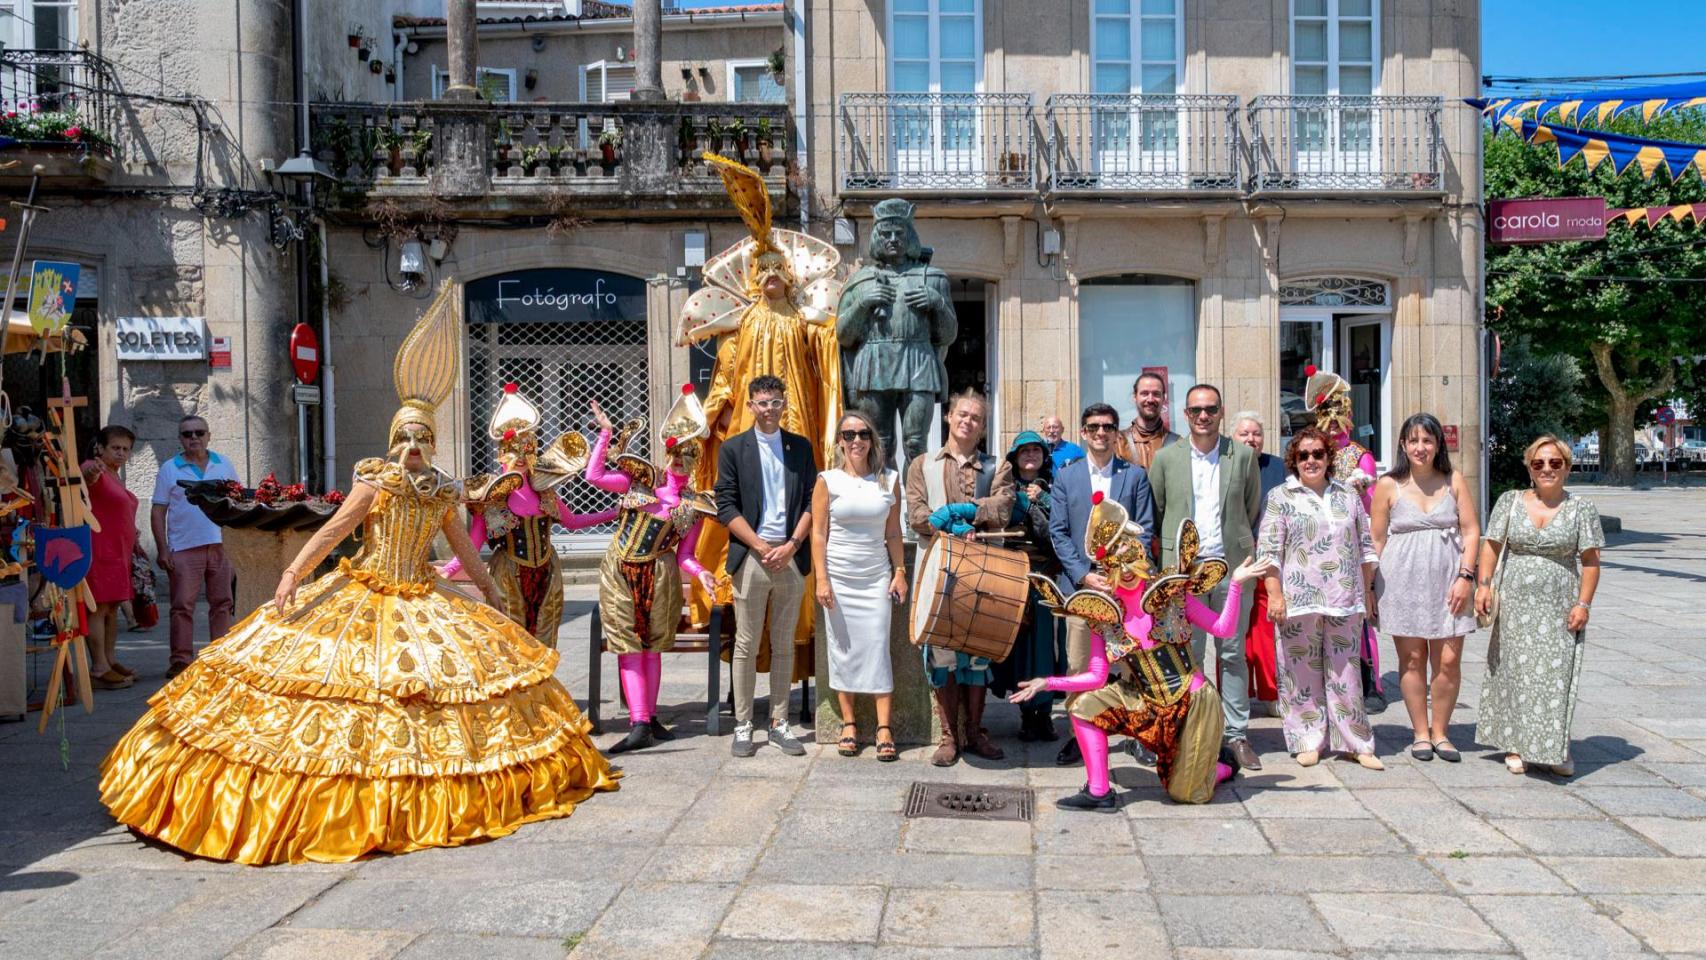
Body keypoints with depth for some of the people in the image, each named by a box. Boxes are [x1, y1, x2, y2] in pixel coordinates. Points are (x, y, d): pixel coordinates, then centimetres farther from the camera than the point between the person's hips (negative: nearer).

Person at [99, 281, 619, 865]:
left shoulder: (443, 493, 5)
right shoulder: (375, 482, -8)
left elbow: (464, 548, 18)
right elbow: (331, 531, -15)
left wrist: (490, 589, 26)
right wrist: (293, 573, -26)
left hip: (421, 604, 5)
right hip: (362, 600, -5)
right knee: (351, 681, -8)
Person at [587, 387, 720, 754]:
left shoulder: (695, 505, 3)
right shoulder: (641, 479, 2)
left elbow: (685, 556, 3)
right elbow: (594, 476, -1)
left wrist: (702, 574, -15)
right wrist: (606, 434, -3)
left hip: (658, 575, 0)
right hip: (618, 572, 0)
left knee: (651, 647, 6)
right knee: (630, 648, -4)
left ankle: (647, 718, 19)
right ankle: (640, 724, -8)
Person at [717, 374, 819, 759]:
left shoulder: (801, 447, 11)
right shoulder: (734, 448, 4)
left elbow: (812, 502, 7)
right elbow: (726, 506, -2)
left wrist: (791, 546, -7)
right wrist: (761, 547, -10)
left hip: (792, 556, 2)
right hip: (751, 555, -2)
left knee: (784, 644, 8)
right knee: (746, 645, 1)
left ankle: (779, 723, 15)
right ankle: (742, 725, 8)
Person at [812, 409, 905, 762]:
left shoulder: (889, 479, 4)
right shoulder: (828, 480, -1)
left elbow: (893, 532, 8)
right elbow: (818, 533, -2)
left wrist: (900, 572, 2)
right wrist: (822, 579, -8)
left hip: (877, 576, 1)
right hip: (839, 577, -1)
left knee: (878, 648, -2)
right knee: (843, 649, 5)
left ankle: (884, 729, 1)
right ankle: (848, 724, 15)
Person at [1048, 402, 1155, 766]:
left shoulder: (1136, 475, 8)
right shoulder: (1066, 477, 9)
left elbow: (1145, 530, 4)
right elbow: (1058, 533, 4)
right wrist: (1084, 575, -7)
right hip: (1080, 583, 1)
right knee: (1079, 665, 1)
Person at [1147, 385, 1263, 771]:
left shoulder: (1243, 455, 3)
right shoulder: (1166, 458, 2)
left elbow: (1253, 508, 14)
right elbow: (1154, 511, 10)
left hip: (1232, 565, 1)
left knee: (1232, 653, 7)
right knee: (1188, 655, 4)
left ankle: (1236, 734, 15)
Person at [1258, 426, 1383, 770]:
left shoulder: (1348, 496, 12)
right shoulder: (1281, 497, 1)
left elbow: (1365, 547, 17)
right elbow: (1268, 551, -4)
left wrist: (1368, 591, 13)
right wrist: (1274, 595, -10)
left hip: (1345, 601, 3)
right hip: (1298, 600, -2)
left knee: (1346, 673, 6)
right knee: (1302, 673, 3)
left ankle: (1356, 742, 15)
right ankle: (1308, 741, 14)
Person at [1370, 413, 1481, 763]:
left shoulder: (1454, 481, 6)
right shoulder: (1388, 486, 2)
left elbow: (1471, 532, 5)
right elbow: (1377, 540, 4)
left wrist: (1465, 576, -5)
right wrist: (1375, 587, 1)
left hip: (1447, 582, 1)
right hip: (1403, 582, -1)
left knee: (1449, 661, 0)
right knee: (1412, 659, 5)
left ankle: (1440, 732, 17)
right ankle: (1420, 733, 17)